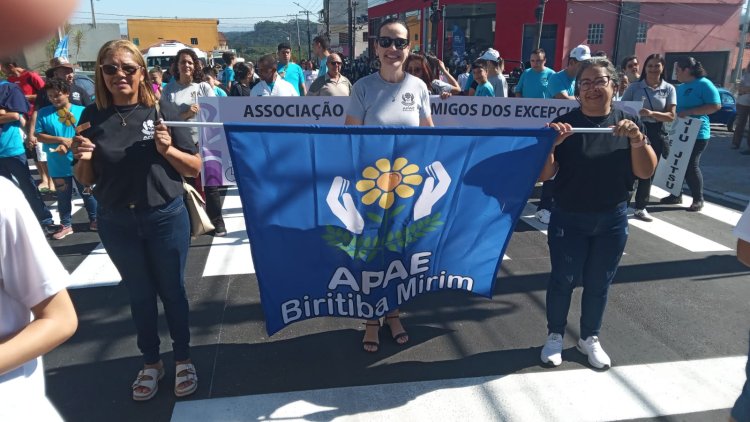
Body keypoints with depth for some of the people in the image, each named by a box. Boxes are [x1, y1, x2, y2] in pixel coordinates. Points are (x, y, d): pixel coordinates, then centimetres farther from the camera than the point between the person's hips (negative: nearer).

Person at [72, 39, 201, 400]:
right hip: (116, 223, 2)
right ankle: (150, 363, 34)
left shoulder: (162, 110, -7)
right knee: (139, 295, 16)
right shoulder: (93, 117, -1)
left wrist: (167, 150, -21)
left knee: (172, 290, 11)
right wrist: (83, 159, -14)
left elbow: (195, 167, -4)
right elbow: (85, 181, 7)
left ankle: (183, 360, 30)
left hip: (166, 217, -2)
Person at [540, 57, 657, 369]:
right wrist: (551, 143, -27)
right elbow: (545, 174, -10)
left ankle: (590, 338, 34)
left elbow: (646, 172, -6)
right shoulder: (565, 124, -8)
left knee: (599, 284, 13)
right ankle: (554, 336, 28)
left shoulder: (628, 122, -1)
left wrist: (637, 139, -21)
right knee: (562, 280, 7)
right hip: (568, 219, -2)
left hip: (612, 221, 2)